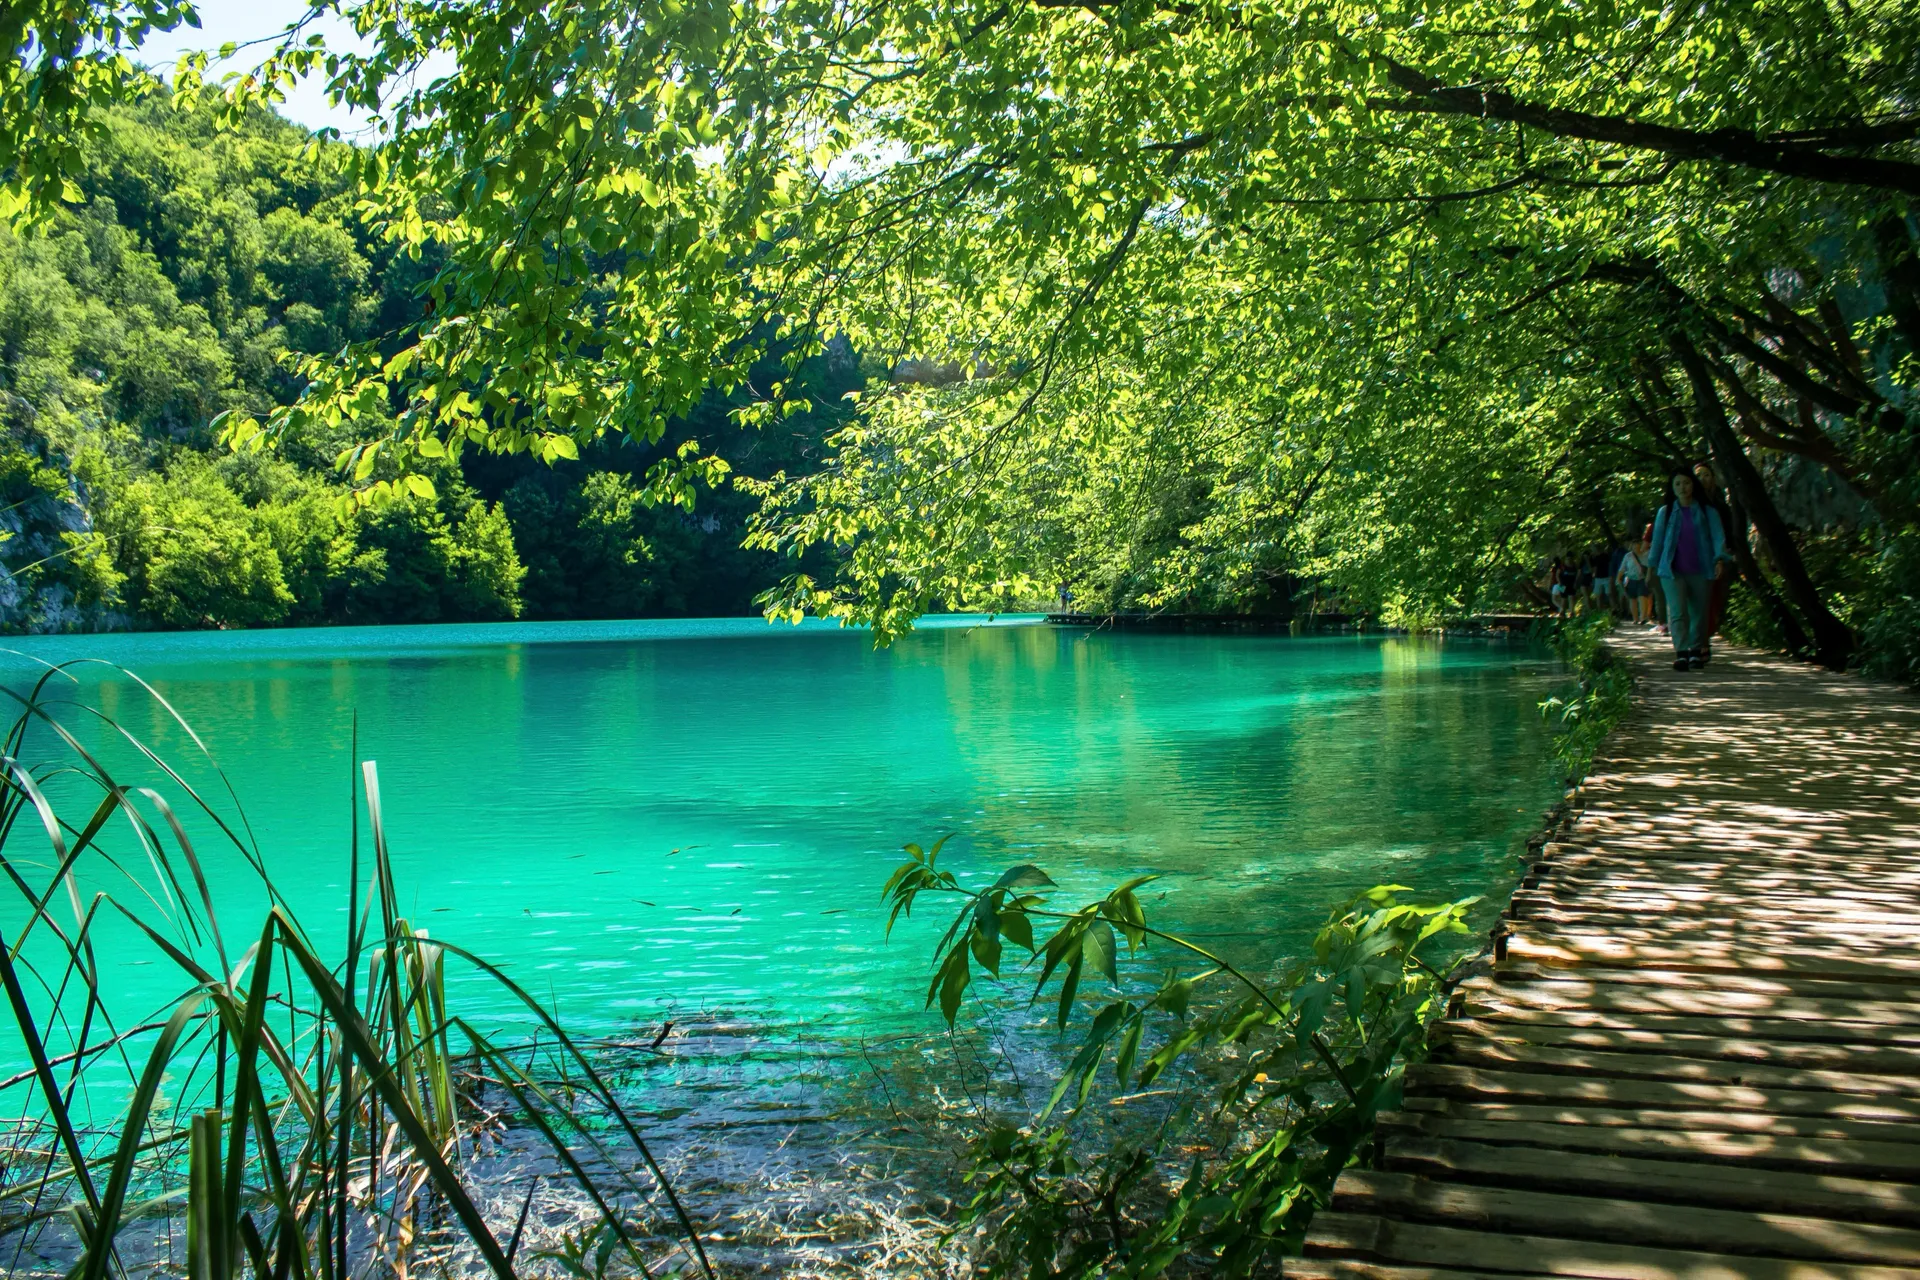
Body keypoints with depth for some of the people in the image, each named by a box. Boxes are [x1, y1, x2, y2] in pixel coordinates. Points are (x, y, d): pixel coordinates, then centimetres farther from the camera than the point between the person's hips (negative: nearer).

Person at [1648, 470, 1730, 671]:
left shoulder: (1708, 512, 9)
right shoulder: (1665, 513, 12)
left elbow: (1718, 537, -1)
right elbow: (1657, 540, 17)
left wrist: (1720, 559, -17)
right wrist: (1652, 566, 14)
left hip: (1700, 572, 1)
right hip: (1672, 572, 0)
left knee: (1698, 613, 6)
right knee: (1678, 613, -14)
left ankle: (1696, 651, 20)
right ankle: (1681, 653, -23)